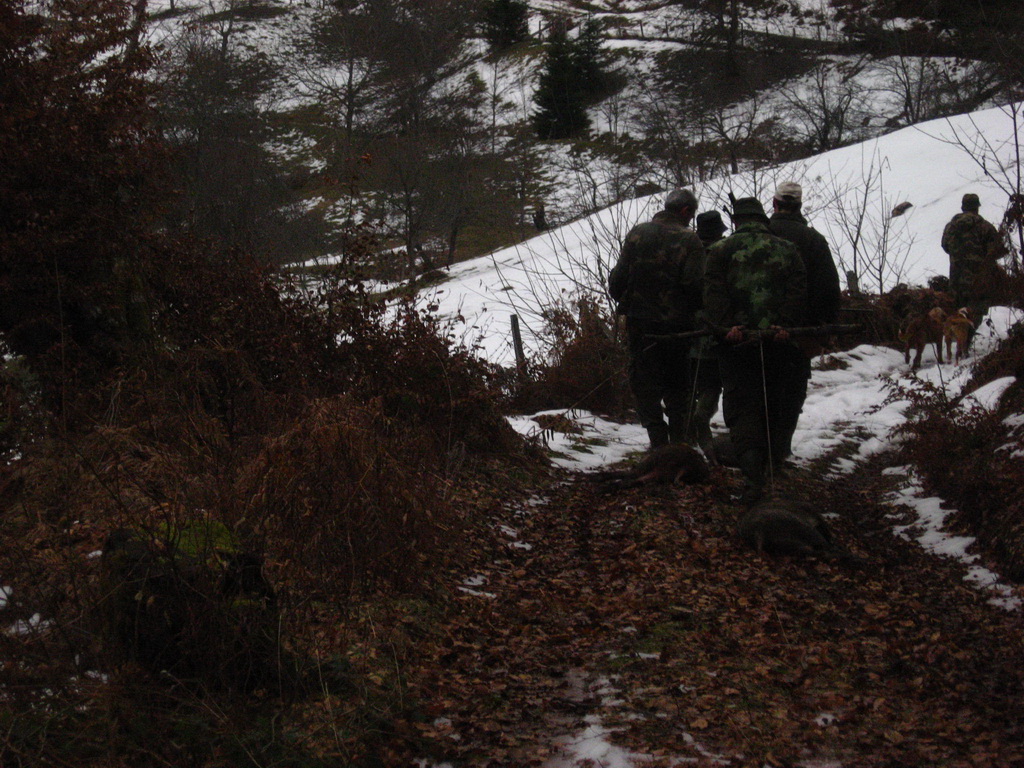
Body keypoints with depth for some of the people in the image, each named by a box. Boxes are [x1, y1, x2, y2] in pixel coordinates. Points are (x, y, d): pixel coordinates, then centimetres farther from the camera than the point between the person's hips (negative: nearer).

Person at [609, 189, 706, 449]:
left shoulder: (637, 233, 1)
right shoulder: (689, 240, -6)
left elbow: (618, 280, 0)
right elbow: (694, 285, -15)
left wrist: (623, 301, 18)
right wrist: (692, 310, 4)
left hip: (639, 320, 0)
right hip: (677, 324, 0)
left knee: (645, 382, 5)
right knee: (677, 383, 15)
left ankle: (658, 440, -3)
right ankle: (678, 440, 17)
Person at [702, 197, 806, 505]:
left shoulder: (721, 250, 6)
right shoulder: (787, 250, 12)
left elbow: (713, 292, -6)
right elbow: (798, 290, 0)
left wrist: (725, 326, -12)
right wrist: (785, 325, -8)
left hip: (736, 341, -2)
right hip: (778, 340, 2)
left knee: (742, 409, -3)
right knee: (773, 407, 15)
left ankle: (752, 476, -19)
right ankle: (766, 465, 20)